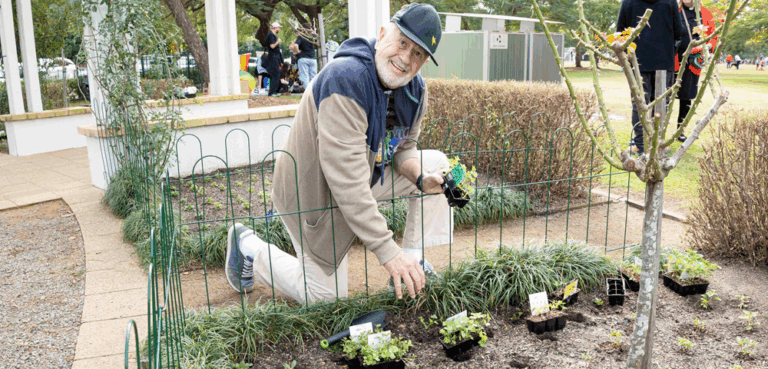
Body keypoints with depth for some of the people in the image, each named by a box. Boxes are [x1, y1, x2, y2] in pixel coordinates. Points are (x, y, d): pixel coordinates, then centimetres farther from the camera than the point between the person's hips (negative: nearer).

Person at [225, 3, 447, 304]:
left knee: (436, 164, 0)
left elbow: (403, 147, 7)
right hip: (314, 191, -8)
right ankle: (248, 248, 22)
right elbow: (347, 183, -38)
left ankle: (414, 264, 8)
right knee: (326, 297, 1)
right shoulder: (346, 78, -34)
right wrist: (387, 251, -38)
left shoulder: (414, 89, -6)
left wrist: (421, 178, -17)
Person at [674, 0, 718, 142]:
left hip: (693, 62, 2)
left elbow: (713, 38, 11)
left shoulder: (706, 14, 7)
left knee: (687, 97, 7)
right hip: (674, 60, -2)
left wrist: (706, 46, -9)